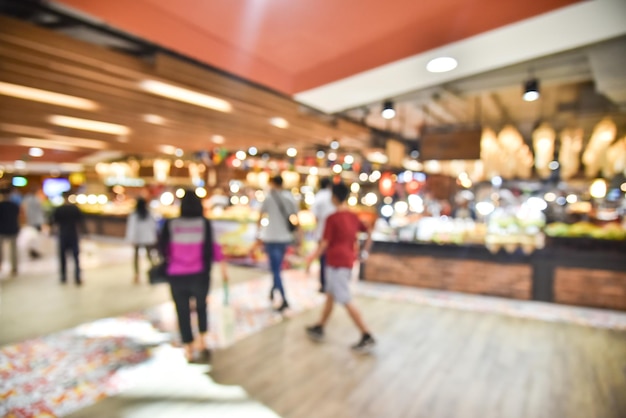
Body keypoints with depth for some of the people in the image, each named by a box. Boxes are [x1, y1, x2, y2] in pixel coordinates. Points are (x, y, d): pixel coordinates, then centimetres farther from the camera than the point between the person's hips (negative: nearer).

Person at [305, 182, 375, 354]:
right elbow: (369, 232, 14)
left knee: (345, 301, -3)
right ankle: (319, 328, 31)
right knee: (330, 295, 19)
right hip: (348, 260, 8)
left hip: (336, 262, -8)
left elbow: (324, 243, -15)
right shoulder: (354, 217, 7)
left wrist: (311, 259, -4)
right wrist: (365, 251, 19)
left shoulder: (332, 218, -14)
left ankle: (367, 336, -2)